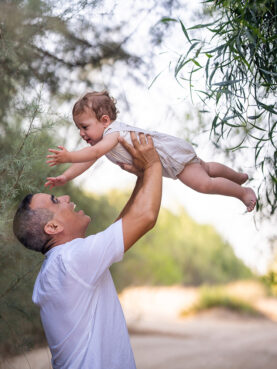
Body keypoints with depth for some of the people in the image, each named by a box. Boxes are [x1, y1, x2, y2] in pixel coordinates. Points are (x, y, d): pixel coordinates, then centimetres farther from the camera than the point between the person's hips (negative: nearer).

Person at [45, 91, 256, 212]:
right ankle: (239, 177, 50)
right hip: (172, 153, 10)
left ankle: (244, 192, 2)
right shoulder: (101, 138, 1)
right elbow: (88, 161, -1)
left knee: (203, 184, -18)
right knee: (205, 168, 28)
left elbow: (95, 152, -46)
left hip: (172, 154, -10)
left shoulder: (113, 132, -28)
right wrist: (66, 177, -11)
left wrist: (69, 157, -52)